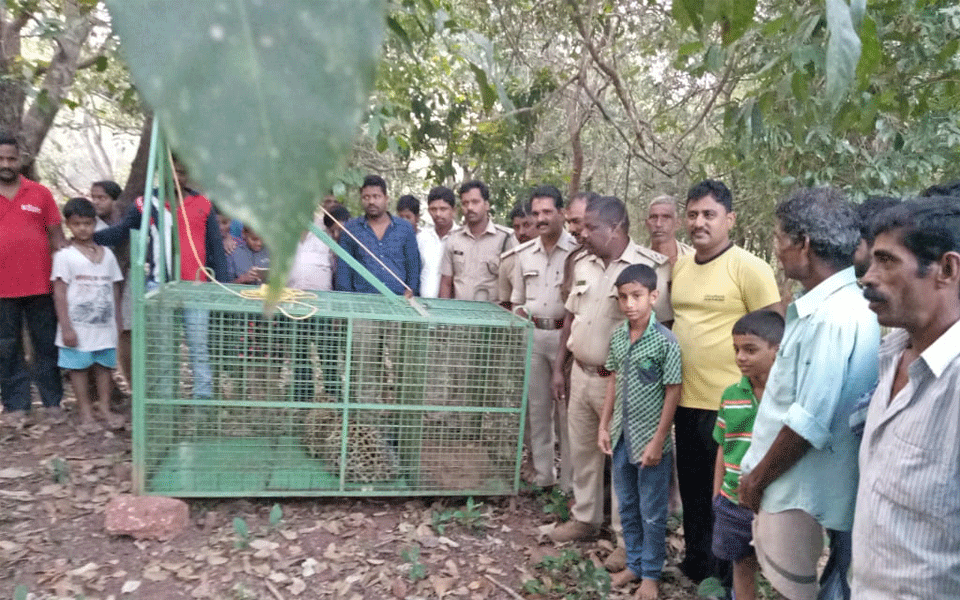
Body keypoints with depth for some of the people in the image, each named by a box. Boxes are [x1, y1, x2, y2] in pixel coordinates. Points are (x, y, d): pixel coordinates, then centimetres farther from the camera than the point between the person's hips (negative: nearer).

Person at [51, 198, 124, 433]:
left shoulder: (107, 254, 8)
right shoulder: (65, 256, -4)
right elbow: (60, 293, -6)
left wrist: (118, 320, 10)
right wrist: (66, 327, -11)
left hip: (105, 324, 4)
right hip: (78, 325, -3)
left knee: (105, 365, 9)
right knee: (79, 366, 4)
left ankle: (104, 408, 19)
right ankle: (86, 413, 13)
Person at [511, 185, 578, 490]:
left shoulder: (577, 251, -6)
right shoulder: (525, 254, 11)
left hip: (565, 335, -5)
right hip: (532, 336, 5)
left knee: (567, 410, 0)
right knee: (536, 408, 11)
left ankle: (569, 482, 11)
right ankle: (542, 476, 23)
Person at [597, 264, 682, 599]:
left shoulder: (665, 341, -16)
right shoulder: (617, 338, 1)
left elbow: (672, 393, -13)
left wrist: (658, 441, -13)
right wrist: (604, 426, 7)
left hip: (650, 440, -5)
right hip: (622, 437, 5)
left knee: (652, 513, 10)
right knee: (627, 508, 18)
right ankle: (634, 564, 36)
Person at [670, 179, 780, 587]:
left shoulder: (749, 268, -13)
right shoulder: (678, 266, 6)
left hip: (729, 405, -6)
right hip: (685, 400, 6)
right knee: (692, 489, 19)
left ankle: (727, 577, 29)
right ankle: (696, 562, 38)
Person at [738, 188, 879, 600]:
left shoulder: (834, 317, -25)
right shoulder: (822, 305, 7)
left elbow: (809, 423, -25)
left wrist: (757, 478, -12)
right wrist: (760, 473, 17)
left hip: (802, 492, -9)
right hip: (790, 482, 9)